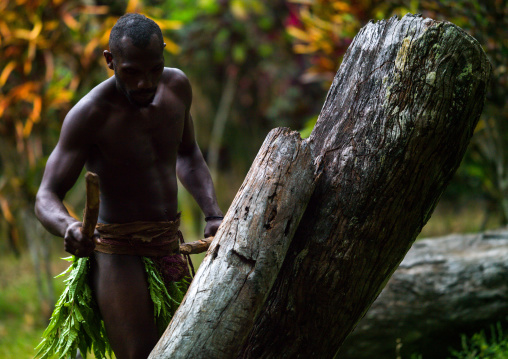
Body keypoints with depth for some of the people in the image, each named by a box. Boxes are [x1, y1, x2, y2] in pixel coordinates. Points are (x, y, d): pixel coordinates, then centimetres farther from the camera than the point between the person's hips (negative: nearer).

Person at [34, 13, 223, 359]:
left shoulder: (177, 87, -1)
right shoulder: (88, 115, -19)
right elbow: (46, 199, -21)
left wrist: (214, 215, 3)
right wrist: (69, 228, -44)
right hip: (119, 252, -6)